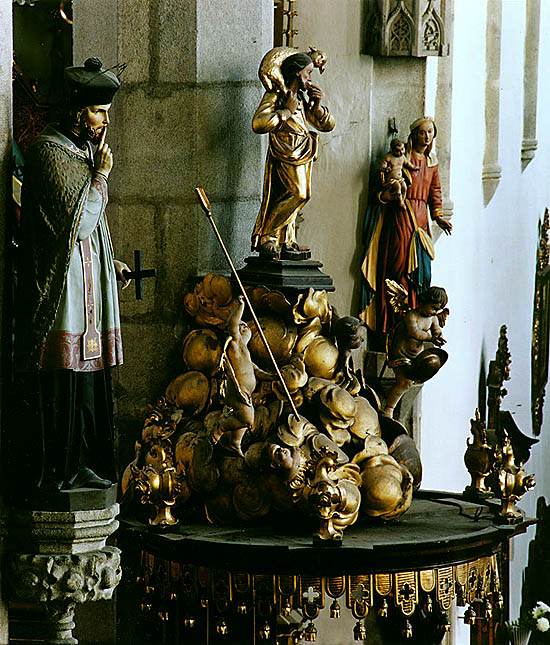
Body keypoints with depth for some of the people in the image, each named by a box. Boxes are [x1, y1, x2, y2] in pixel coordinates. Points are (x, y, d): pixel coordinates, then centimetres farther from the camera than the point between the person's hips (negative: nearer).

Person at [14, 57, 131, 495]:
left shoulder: (83, 151, 16)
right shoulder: (49, 152, -14)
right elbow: (78, 223, -20)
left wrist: (110, 263, 16)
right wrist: (101, 176, -11)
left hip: (87, 285, 9)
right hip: (62, 290, -9)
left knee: (87, 379, 9)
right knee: (62, 383, -8)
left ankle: (81, 465, 14)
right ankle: (57, 472, -4)